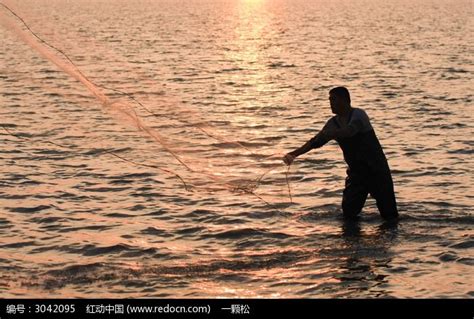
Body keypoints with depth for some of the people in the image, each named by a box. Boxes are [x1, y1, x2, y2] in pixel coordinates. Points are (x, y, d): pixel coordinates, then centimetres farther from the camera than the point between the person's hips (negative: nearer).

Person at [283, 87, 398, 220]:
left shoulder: (358, 114, -16)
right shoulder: (334, 123, 2)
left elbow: (350, 131, -36)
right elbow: (315, 141, 2)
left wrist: (329, 134, -51)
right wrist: (294, 154, -8)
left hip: (376, 169, -5)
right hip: (356, 171, 5)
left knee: (389, 214, -3)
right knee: (348, 213, -4)